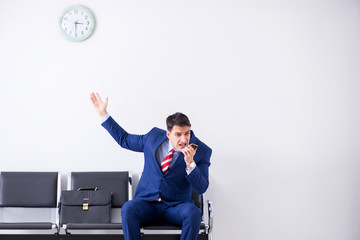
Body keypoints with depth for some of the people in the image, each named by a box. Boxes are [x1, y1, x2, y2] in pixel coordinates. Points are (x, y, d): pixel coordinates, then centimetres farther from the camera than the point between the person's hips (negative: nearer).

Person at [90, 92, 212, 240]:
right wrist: (103, 114, 16)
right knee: (128, 209, -31)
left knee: (193, 213, -34)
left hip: (176, 207, -1)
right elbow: (124, 139, 17)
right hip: (147, 203, 2)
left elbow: (201, 188, -11)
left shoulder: (201, 151, -7)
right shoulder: (154, 137, 1)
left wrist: (190, 163, -26)